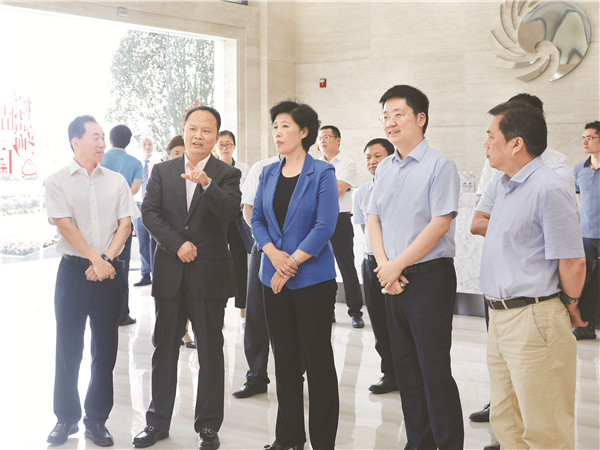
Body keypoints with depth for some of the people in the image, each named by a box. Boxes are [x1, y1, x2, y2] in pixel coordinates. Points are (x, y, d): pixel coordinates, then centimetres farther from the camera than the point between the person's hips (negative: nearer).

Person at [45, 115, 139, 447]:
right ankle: (66, 419, 17)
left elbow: (125, 224, 3)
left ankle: (96, 420, 17)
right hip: (73, 270, -2)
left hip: (109, 271, 2)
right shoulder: (58, 181, 0)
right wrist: (95, 260, -16)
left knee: (105, 348, 5)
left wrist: (105, 260, -10)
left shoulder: (116, 181, 8)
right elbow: (65, 224, -10)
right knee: (68, 347, 3)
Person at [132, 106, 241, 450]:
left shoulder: (227, 174, 0)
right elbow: (149, 213, -2)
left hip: (209, 274, -2)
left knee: (211, 353, 5)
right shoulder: (163, 171, 8)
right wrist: (177, 244, -13)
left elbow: (231, 212, -18)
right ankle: (158, 422, 24)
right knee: (165, 349, 11)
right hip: (170, 274, 3)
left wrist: (207, 184, -34)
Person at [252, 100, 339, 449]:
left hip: (313, 279, -5)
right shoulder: (269, 174, 10)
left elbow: (325, 226, -13)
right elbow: (257, 220, 9)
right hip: (274, 279, 5)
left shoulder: (322, 173, -7)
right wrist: (274, 254, -9)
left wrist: (291, 264, -14)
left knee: (317, 359, 0)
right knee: (285, 359, 11)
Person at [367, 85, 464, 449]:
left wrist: (397, 265, -14)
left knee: (434, 370, -5)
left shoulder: (439, 165, -9)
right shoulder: (384, 169, 13)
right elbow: (374, 219, 11)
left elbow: (441, 223, -16)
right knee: (406, 370, 12)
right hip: (394, 280, 7)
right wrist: (384, 266, -5)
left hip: (430, 278, -7)